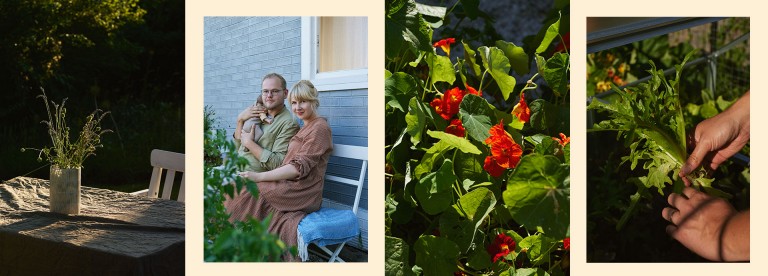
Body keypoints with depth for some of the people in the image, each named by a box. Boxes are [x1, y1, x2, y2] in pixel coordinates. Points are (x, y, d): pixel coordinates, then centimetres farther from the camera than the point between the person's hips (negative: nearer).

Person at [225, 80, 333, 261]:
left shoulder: (319, 128, -7)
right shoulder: (305, 128, 23)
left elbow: (299, 167, -16)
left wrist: (259, 177, -20)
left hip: (303, 193, -9)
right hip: (293, 188, 9)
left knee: (247, 192, -13)